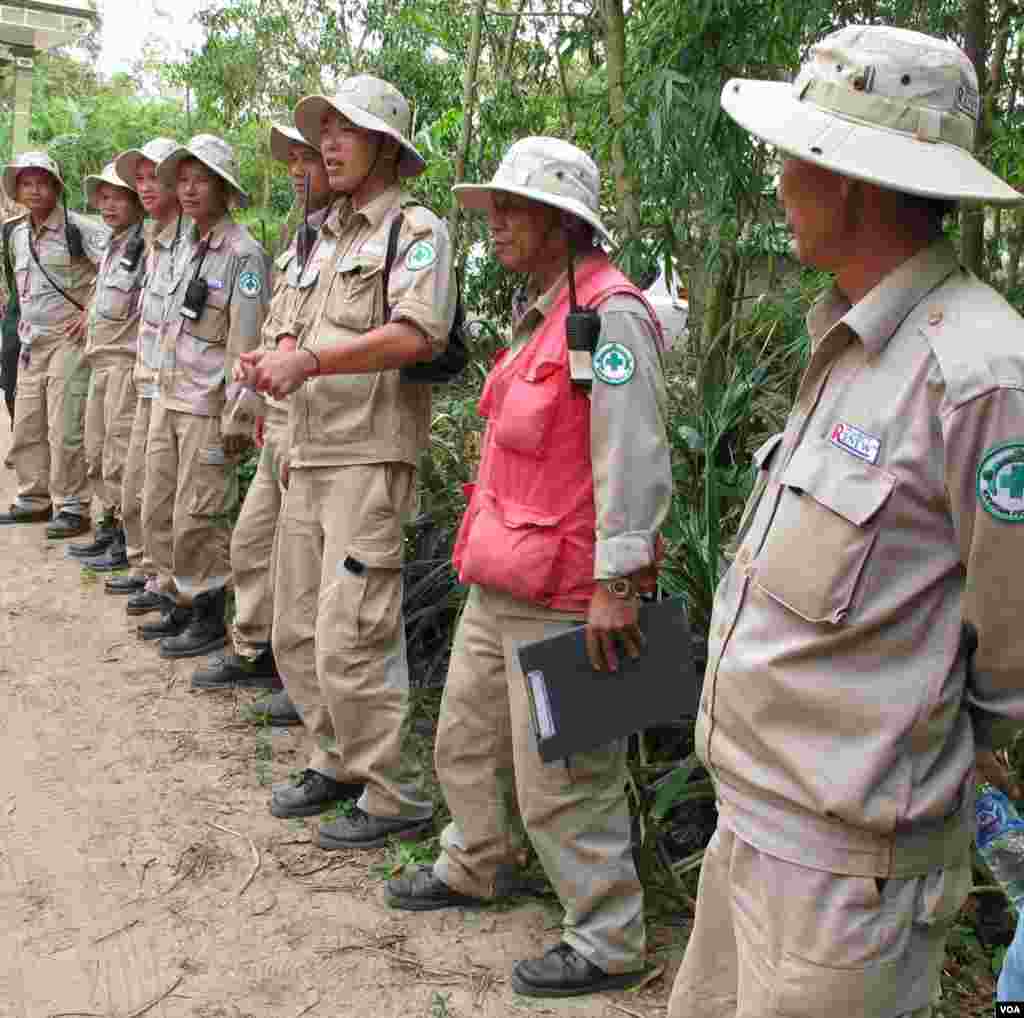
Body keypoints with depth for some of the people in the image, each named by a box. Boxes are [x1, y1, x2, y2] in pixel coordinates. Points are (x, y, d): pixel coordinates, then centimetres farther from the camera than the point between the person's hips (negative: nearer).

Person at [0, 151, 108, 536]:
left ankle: (72, 507, 2)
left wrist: (93, 312, -17)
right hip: (31, 343, 8)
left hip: (68, 339, -8)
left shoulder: (79, 229, -10)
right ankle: (35, 499, 24)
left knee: (65, 430, -8)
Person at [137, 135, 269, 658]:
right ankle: (178, 607, 27)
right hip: (168, 398, 8)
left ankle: (209, 619, 12)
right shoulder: (189, 247, 14)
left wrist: (237, 416, -17)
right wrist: (163, 392, 16)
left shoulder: (243, 254, -11)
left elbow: (246, 343, -15)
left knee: (197, 519, -3)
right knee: (158, 512, 13)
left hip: (207, 406, -8)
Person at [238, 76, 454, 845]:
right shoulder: (331, 235, 21)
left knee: (350, 641, -9)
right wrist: (275, 361, 2)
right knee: (298, 635, 13)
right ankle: (341, 762, 30)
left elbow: (417, 334, -21)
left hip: (371, 458, -9)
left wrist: (309, 360, -26)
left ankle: (396, 798, 6)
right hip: (310, 453, 9)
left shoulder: (417, 230, -5)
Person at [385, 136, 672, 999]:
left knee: (561, 780, 2)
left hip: (562, 592, -10)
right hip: (501, 579, 10)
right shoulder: (539, 311, 14)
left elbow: (633, 460, -22)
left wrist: (617, 586, -23)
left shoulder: (609, 315, -17)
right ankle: (473, 867, 47)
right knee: (466, 736, 24)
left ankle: (607, 944, 21)